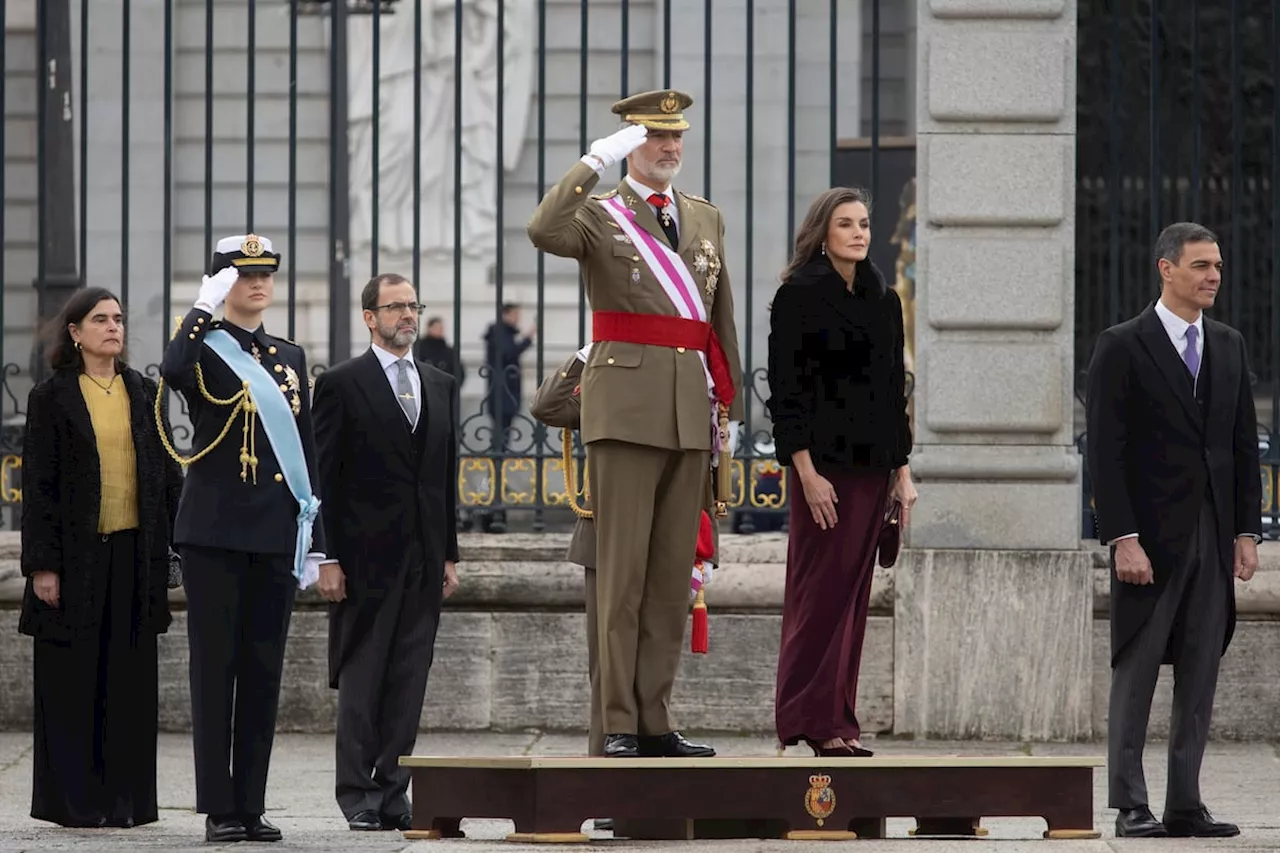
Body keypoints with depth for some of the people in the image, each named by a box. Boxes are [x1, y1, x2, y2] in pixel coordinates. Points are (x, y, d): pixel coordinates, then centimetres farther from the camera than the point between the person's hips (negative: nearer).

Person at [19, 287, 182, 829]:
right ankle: (75, 800, 4)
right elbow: (37, 485, -3)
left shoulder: (143, 393, 11)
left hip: (135, 553, 4)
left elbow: (167, 473, 12)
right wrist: (42, 564, -9)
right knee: (73, 679, 0)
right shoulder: (52, 398, -1)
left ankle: (126, 799, 9)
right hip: (77, 555, -4)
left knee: (129, 678, 4)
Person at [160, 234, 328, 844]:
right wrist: (205, 307, -19)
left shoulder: (291, 358, 15)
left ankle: (252, 806, 10)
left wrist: (314, 541, 13)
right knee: (215, 669, -2)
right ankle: (218, 809, 0)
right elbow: (172, 370, -29)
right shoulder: (204, 350, -1)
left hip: (276, 540, 5)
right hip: (214, 535, -5)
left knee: (264, 673, 5)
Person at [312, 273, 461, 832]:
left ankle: (392, 793, 7)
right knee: (361, 681, -2)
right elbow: (324, 478, -4)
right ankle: (358, 798, 2)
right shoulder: (341, 384, -1)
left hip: (424, 557, 5)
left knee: (409, 681, 4)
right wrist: (327, 558, -10)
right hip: (367, 555, -5)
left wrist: (449, 554, 12)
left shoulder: (440, 386, 15)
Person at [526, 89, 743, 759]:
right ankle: (619, 723, -4)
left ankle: (655, 721, 10)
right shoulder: (598, 216, 2)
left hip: (691, 415, 5)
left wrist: (728, 405, 18)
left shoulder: (706, 219, 18)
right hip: (626, 409, -5)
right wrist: (597, 160, -21)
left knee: (673, 574, 6)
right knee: (623, 570, -6)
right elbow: (543, 232, -22)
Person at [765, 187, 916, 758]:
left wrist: (902, 471, 12)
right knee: (822, 592, -6)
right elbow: (785, 390, -10)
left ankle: (837, 721, 10)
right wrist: (806, 472, -16)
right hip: (822, 462, -6)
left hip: (872, 466, 6)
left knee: (853, 595, 7)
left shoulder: (884, 302, 14)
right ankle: (816, 720, -3)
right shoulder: (799, 296, -5)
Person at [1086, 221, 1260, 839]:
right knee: (1136, 674, 1)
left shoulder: (1228, 347, 11)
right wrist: (1123, 540, -16)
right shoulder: (1122, 347, -6)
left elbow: (1244, 445, 13)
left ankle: (1185, 805, 9)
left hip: (1214, 537, 5)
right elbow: (1104, 452, -10)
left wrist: (1247, 530, 5)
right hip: (1151, 538, -5)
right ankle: (1130, 807, 5)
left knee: (1200, 678, 5)